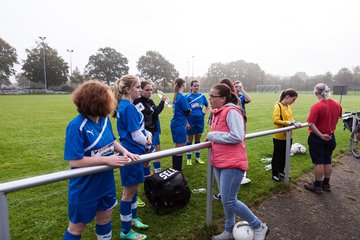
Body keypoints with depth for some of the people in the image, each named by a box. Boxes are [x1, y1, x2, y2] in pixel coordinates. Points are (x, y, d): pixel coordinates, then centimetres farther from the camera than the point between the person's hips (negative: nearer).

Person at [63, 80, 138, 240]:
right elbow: (74, 161, -28)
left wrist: (124, 151, -7)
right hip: (84, 188, -6)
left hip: (106, 183, 7)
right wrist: (107, 160, -28)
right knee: (77, 226, 17)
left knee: (105, 218, 25)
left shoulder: (104, 119, -5)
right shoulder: (77, 126, -27)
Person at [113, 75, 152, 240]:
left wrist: (148, 134, -6)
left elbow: (138, 127, 13)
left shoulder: (126, 105, 9)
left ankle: (133, 218, 41)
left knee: (133, 188, 22)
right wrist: (147, 145, -2)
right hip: (132, 153, -10)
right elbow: (136, 135, -22)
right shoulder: (128, 107, -21)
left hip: (133, 152, 10)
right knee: (129, 191, 4)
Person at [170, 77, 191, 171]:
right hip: (179, 125, -10)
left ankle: (176, 168, 29)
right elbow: (188, 112, -15)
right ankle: (177, 170, 4)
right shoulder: (182, 97, -16)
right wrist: (190, 109, 7)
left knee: (178, 147, 18)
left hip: (176, 124, 10)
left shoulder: (177, 96, 12)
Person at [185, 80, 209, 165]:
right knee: (190, 139, 9)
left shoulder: (202, 96, 4)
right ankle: (189, 158, 22)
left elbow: (207, 106, 17)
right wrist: (186, 122, -11)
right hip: (191, 121, -3)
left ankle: (197, 157, 29)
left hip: (200, 120, 3)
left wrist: (205, 111, -4)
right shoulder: (187, 96, -6)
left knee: (198, 139, 14)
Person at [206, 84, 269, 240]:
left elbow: (237, 137, -24)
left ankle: (259, 227, 19)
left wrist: (213, 135, -16)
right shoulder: (219, 113, 12)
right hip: (219, 162, 9)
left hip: (232, 163, -9)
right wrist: (212, 137, 4)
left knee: (229, 202, -3)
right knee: (226, 200, 19)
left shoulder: (231, 111, -15)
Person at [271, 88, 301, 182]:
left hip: (288, 136, 8)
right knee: (277, 156, 7)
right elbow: (275, 120, -27)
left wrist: (295, 122, -4)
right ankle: (275, 174, 21)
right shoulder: (278, 106, -18)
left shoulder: (288, 106, 7)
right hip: (279, 137, -8)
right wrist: (290, 123, -28)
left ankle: (281, 171, 36)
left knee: (285, 155, 19)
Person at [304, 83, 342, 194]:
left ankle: (317, 186, 16)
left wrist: (321, 135, -20)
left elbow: (311, 124, -28)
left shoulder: (316, 106, -22)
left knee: (319, 162, 3)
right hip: (331, 137, 6)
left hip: (317, 139, -6)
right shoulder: (337, 105, -1)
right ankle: (326, 184, 29)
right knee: (328, 161, 16)